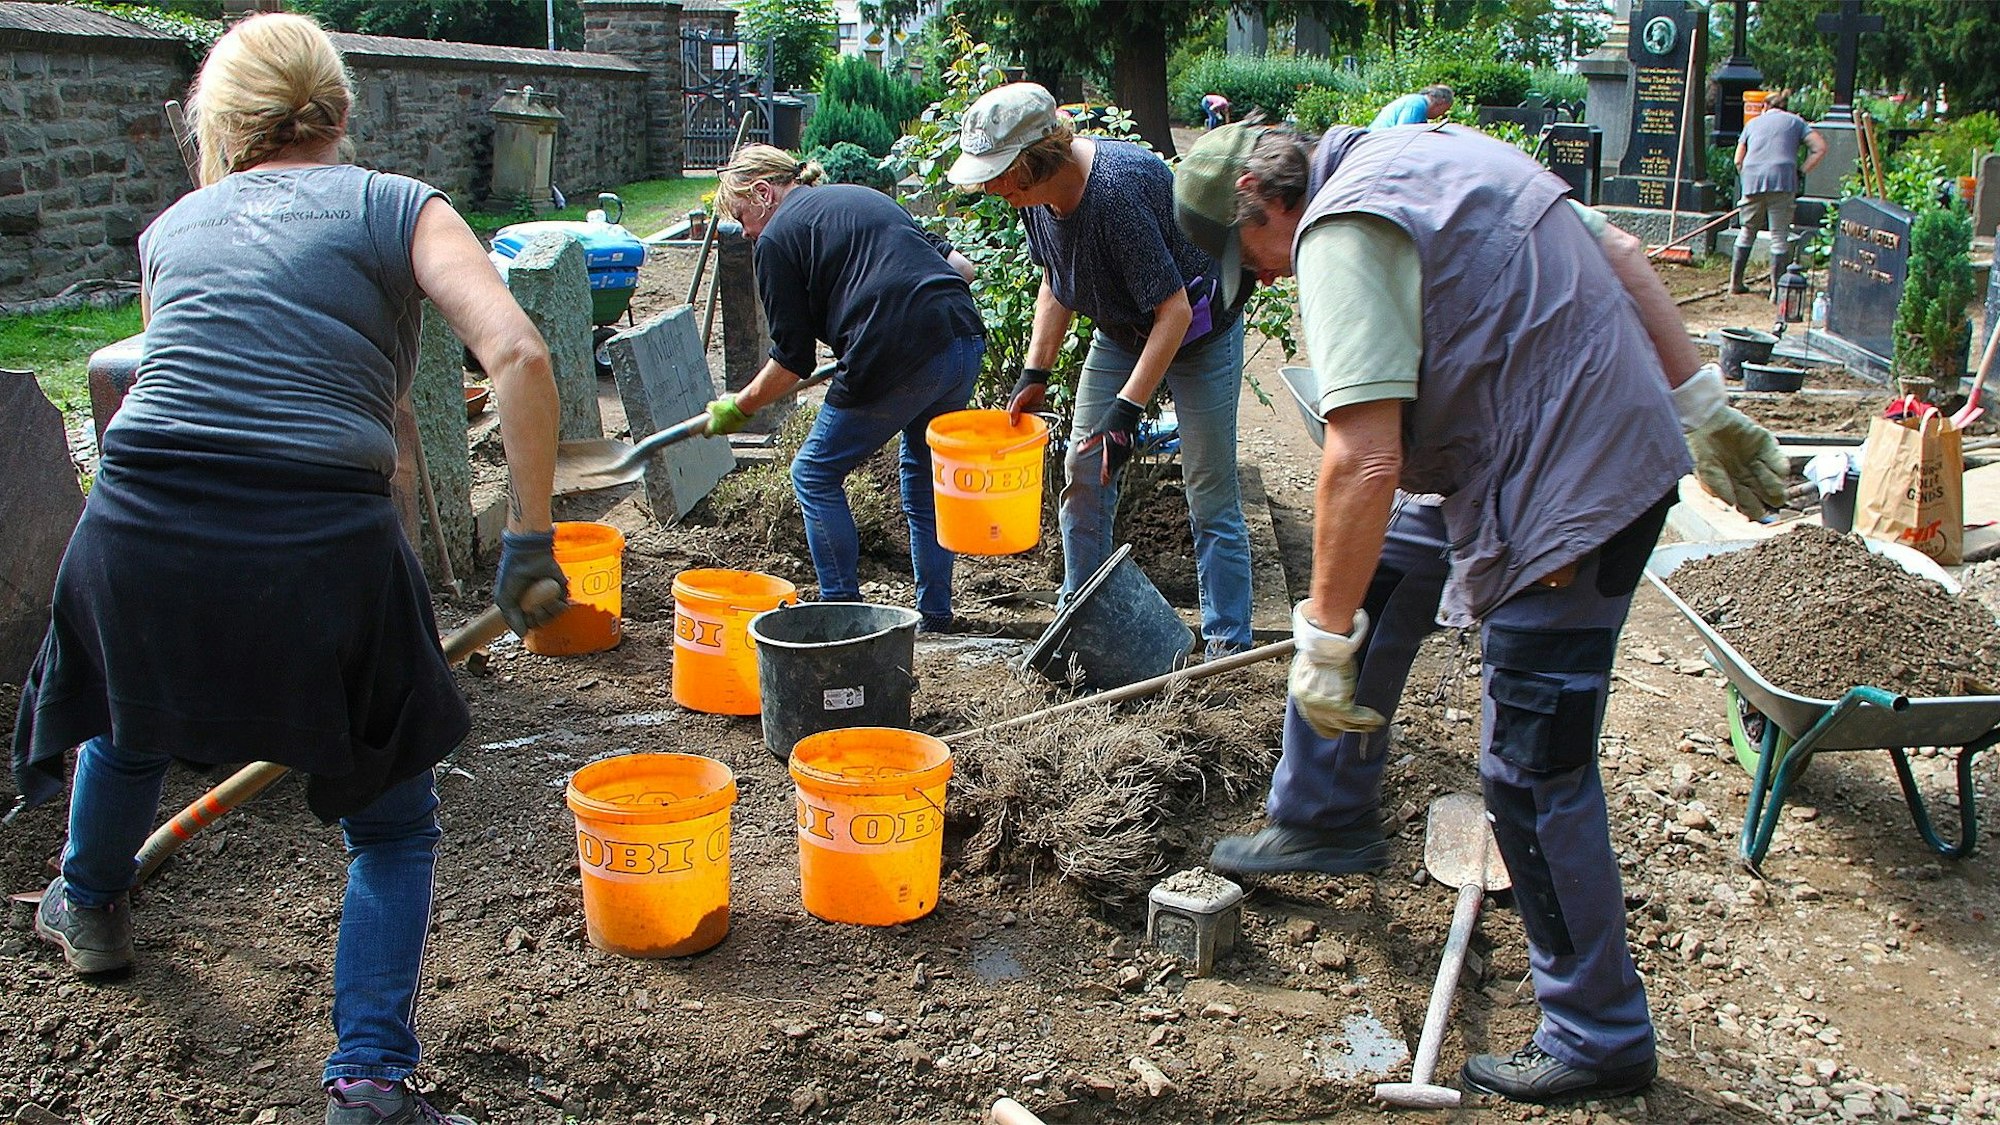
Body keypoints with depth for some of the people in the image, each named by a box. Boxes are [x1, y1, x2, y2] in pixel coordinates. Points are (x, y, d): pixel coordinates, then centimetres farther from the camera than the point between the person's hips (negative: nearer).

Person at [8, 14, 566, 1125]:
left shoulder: (172, 229, 19)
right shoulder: (399, 207, 8)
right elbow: (516, 352, -9)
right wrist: (532, 541, -5)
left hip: (138, 533, 4)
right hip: (323, 547, -4)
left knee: (131, 721, 36)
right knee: (394, 823, 16)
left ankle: (91, 909, 63)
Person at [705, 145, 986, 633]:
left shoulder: (778, 237, 5)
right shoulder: (866, 196, 25)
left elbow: (792, 359, 4)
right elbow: (961, 267, 21)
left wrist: (738, 408, 18)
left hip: (898, 359, -7)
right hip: (966, 341, 8)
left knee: (815, 475, 12)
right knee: (924, 472, 25)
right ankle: (936, 615, 29)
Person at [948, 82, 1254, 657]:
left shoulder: (1118, 190, -37)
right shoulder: (1040, 190, -12)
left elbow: (1174, 312, -33)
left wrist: (1128, 409, -32)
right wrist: (1035, 372, 0)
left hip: (1197, 331, -8)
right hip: (1121, 329, 8)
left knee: (1210, 491, -5)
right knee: (1082, 469, 6)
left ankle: (1227, 644, 4)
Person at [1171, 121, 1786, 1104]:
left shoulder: (1342, 230, -18)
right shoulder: (1428, 151, 12)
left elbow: (1364, 461, -27)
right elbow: (1619, 254, 15)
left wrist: (1325, 639, -18)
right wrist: (1701, 402, 20)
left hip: (1569, 495, -10)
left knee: (1532, 776, 0)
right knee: (1373, 574, 20)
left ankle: (1599, 1040, 17)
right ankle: (1325, 818, 36)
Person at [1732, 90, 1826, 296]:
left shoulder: (1753, 123, 22)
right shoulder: (1795, 121, 16)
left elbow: (1738, 160, 17)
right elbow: (1820, 148, 5)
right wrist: (1802, 172, 8)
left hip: (1752, 180, 2)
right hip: (1782, 180, -2)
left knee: (1747, 231, 16)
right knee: (1779, 237, 1)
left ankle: (1735, 282, 20)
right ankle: (1777, 289, -1)